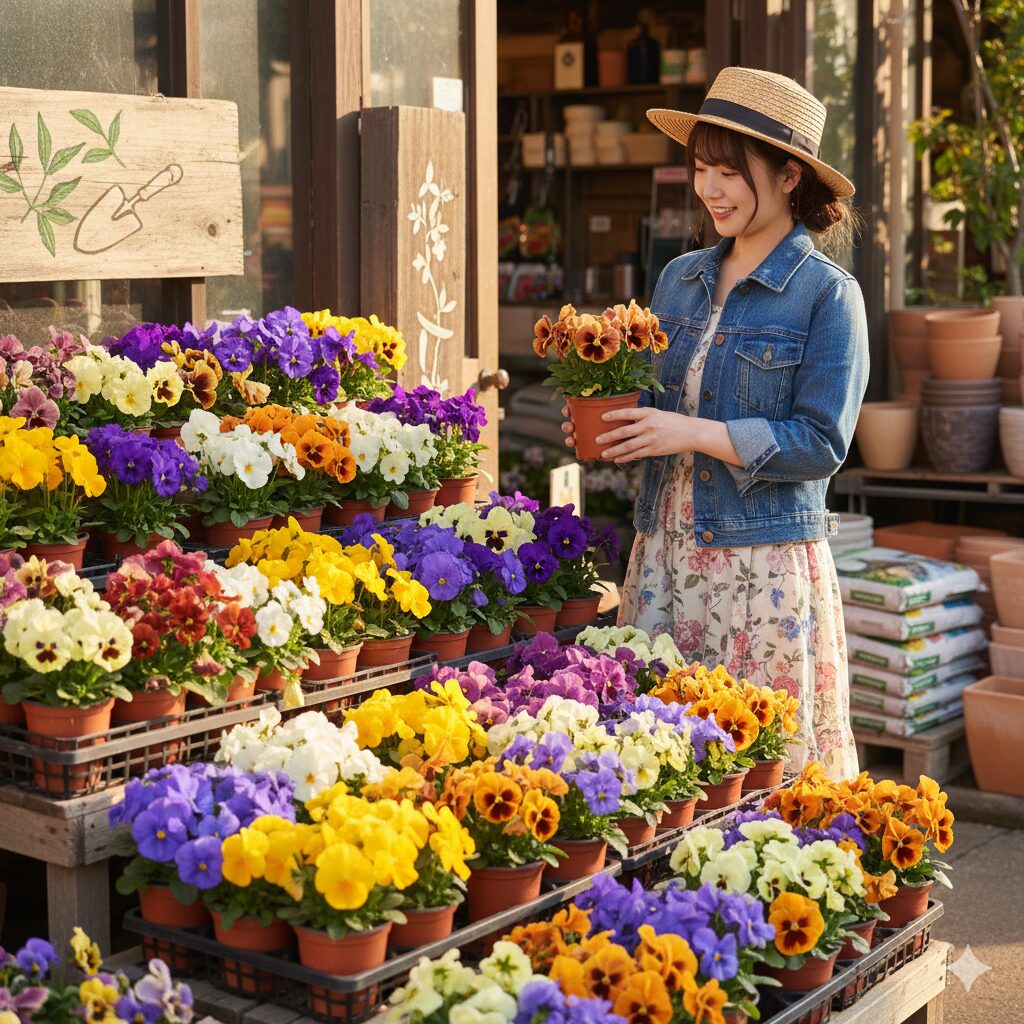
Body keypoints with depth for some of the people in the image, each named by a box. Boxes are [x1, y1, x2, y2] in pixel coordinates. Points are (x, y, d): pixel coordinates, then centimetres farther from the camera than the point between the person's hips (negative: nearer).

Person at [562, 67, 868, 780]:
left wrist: (695, 433, -18)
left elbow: (822, 443, -12)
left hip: (766, 565, -5)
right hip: (665, 556, 6)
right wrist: (611, 421, -1)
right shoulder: (681, 279, 12)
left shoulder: (827, 294, -6)